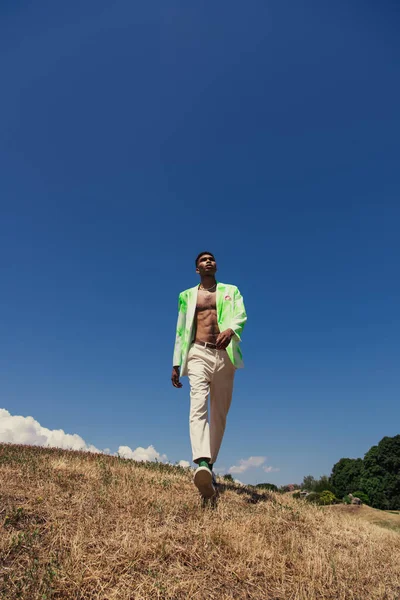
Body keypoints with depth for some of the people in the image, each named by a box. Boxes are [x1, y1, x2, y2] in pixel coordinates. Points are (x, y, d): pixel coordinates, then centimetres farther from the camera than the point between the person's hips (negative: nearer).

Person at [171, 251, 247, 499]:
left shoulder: (231, 291, 16)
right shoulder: (188, 295, 18)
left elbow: (241, 315, -4)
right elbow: (181, 331, 16)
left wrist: (230, 330, -28)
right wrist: (176, 364, 8)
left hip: (225, 356, 1)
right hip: (199, 354, -1)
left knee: (219, 415, 3)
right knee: (198, 406, -22)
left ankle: (209, 466, 13)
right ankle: (202, 463, -35)